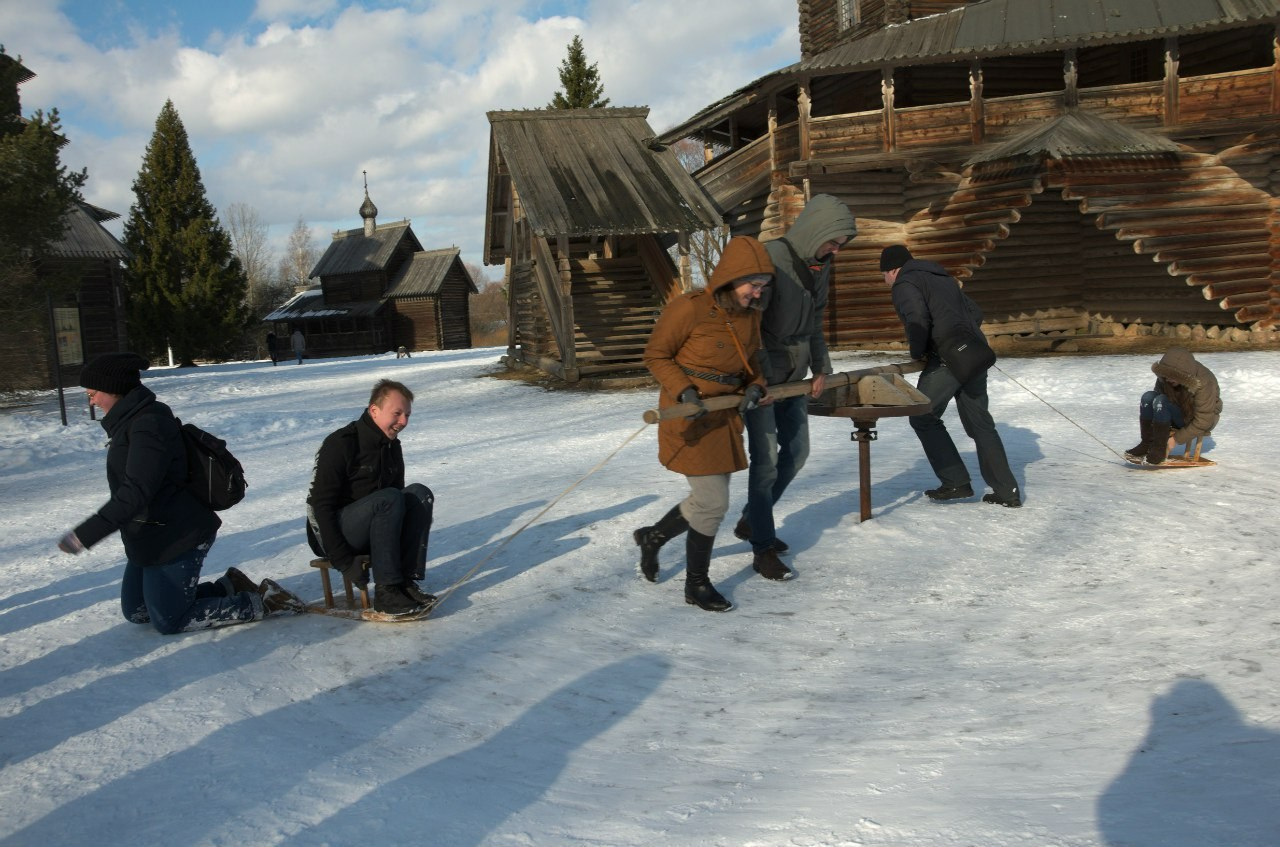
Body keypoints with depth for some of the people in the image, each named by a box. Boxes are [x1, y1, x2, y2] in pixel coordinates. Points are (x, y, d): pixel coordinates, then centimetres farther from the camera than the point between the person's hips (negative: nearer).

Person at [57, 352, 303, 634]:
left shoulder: (149, 425, -22)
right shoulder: (131, 422, 10)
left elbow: (135, 492, -30)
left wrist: (85, 534, -33)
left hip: (174, 539, -10)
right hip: (150, 540, 10)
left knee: (168, 622, -2)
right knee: (136, 612, 18)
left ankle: (262, 602, 2)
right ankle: (229, 587, 18)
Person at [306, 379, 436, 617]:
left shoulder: (392, 447, 7)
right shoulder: (341, 444, -16)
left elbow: (398, 507, 13)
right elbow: (321, 506, -19)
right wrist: (344, 561, -23)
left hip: (368, 533, 7)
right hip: (330, 534, -7)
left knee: (419, 494, -16)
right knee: (388, 499, -31)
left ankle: (406, 581, -22)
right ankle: (386, 591, -31)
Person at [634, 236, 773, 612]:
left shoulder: (750, 314, 5)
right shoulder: (689, 308, -18)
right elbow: (656, 356, -10)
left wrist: (755, 385, -5)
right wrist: (685, 392, -23)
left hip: (725, 414, 8)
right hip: (690, 415, -8)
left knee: (708, 499, 15)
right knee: (713, 502, -5)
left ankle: (653, 536, 40)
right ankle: (696, 584, 17)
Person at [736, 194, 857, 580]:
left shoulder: (821, 265, 5)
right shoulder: (771, 259, -22)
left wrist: (820, 367, 13)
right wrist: (757, 377, -26)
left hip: (793, 375, 9)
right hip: (761, 375, -8)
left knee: (796, 452, 14)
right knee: (766, 459, -7)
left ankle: (751, 521, 31)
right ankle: (763, 550, 4)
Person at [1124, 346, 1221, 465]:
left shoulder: (1204, 383, -28)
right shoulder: (1165, 377, -12)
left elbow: (1203, 422, -26)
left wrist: (1176, 439, -26)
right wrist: (1164, 430, -16)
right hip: (1180, 416, 6)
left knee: (1161, 402, -30)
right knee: (1148, 397, -20)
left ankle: (1159, 450, -27)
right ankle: (1147, 444, -20)